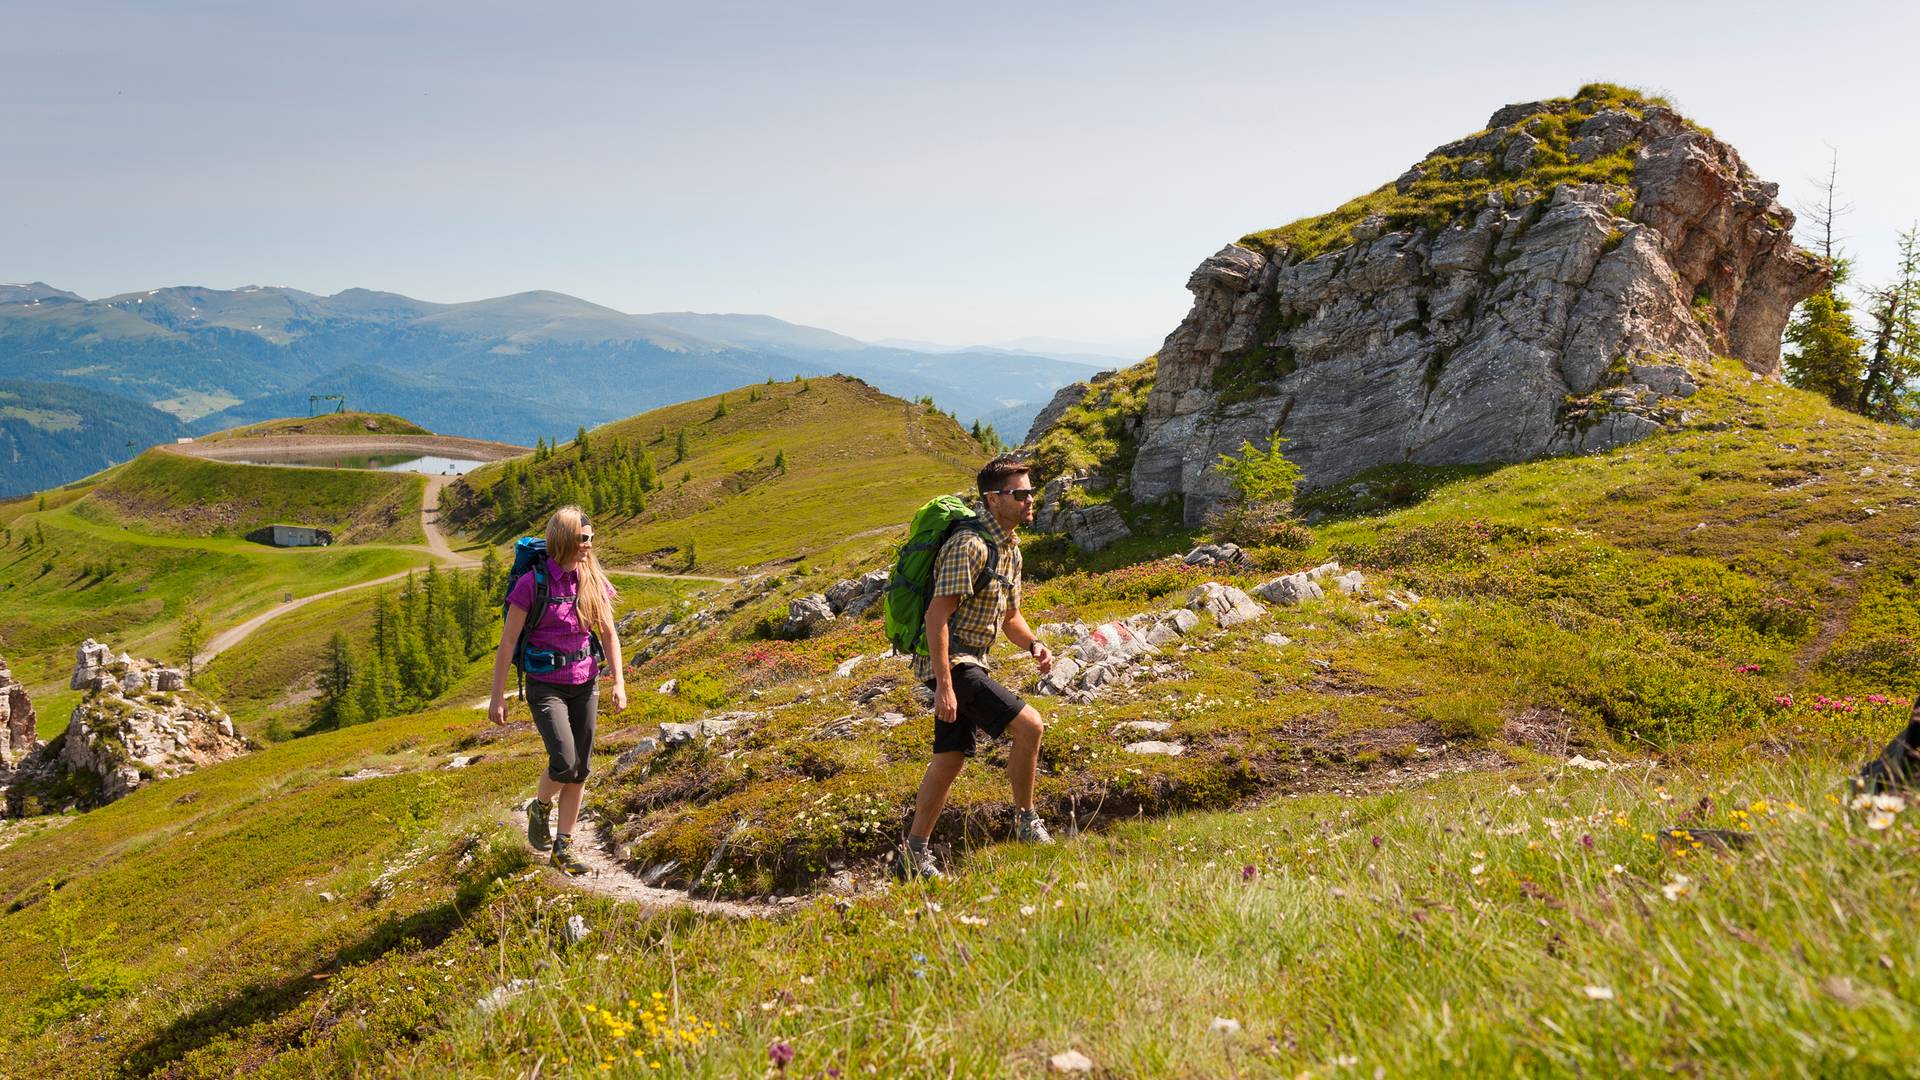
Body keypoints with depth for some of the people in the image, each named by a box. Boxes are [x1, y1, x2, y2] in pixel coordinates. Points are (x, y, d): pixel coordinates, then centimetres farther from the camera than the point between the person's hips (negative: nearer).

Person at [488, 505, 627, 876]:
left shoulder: (593, 580, 0)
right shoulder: (532, 583, -14)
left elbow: (609, 634, 7)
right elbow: (507, 641, -10)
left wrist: (619, 682, -1)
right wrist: (497, 696, -10)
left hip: (585, 684, 5)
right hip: (546, 685, -5)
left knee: (580, 771, 6)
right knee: (564, 764, -17)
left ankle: (562, 848, 18)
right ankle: (540, 808, 16)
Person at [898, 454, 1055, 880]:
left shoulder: (1010, 548, 13)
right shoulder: (969, 544, -18)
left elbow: (1010, 614, 23)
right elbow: (937, 614, -23)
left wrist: (1034, 645, 2)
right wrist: (944, 685, -26)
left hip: (970, 662, 10)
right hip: (950, 661, -10)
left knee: (951, 758, 11)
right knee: (1028, 725, -15)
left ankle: (914, 853, 20)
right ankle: (1026, 821, 1)